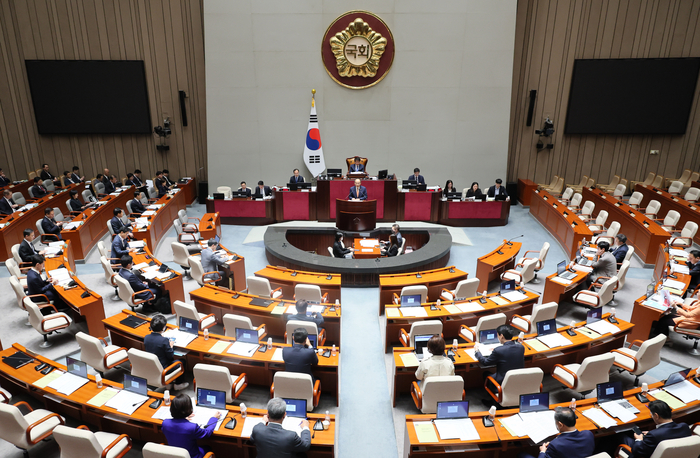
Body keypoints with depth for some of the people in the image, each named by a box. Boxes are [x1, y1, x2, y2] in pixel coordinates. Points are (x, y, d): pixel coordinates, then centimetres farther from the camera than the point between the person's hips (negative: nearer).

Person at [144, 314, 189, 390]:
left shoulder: (146, 337, -10)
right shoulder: (164, 340, -29)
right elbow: (171, 356, -19)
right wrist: (170, 346, -2)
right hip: (162, 369, -7)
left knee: (173, 359, 30)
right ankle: (179, 384, 29)